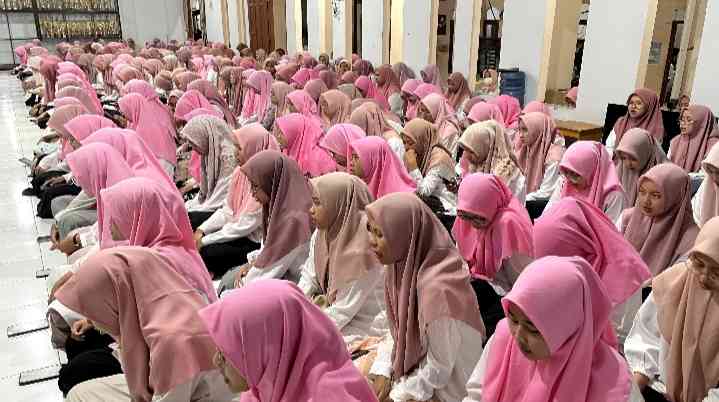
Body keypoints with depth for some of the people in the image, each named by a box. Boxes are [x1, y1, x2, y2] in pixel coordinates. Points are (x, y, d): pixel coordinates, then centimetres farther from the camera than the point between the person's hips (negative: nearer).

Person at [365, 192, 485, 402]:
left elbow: (438, 371, -22)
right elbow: (397, 329, 4)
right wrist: (382, 371, -7)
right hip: (418, 364, 6)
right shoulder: (404, 266, -10)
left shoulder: (438, 289, -33)